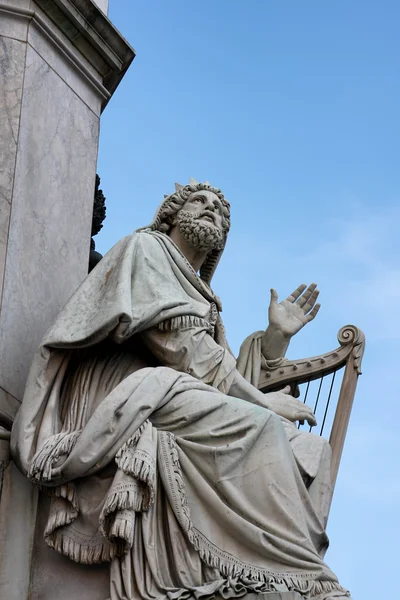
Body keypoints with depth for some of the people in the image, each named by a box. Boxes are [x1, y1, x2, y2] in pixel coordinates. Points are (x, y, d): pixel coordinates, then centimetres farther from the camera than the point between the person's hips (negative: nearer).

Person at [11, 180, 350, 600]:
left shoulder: (202, 297, 34)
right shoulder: (146, 248, 10)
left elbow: (229, 376, 19)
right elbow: (179, 346, -6)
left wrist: (276, 335, 8)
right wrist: (260, 400, -9)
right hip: (128, 395, -8)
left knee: (309, 449, -11)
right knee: (254, 426, -30)